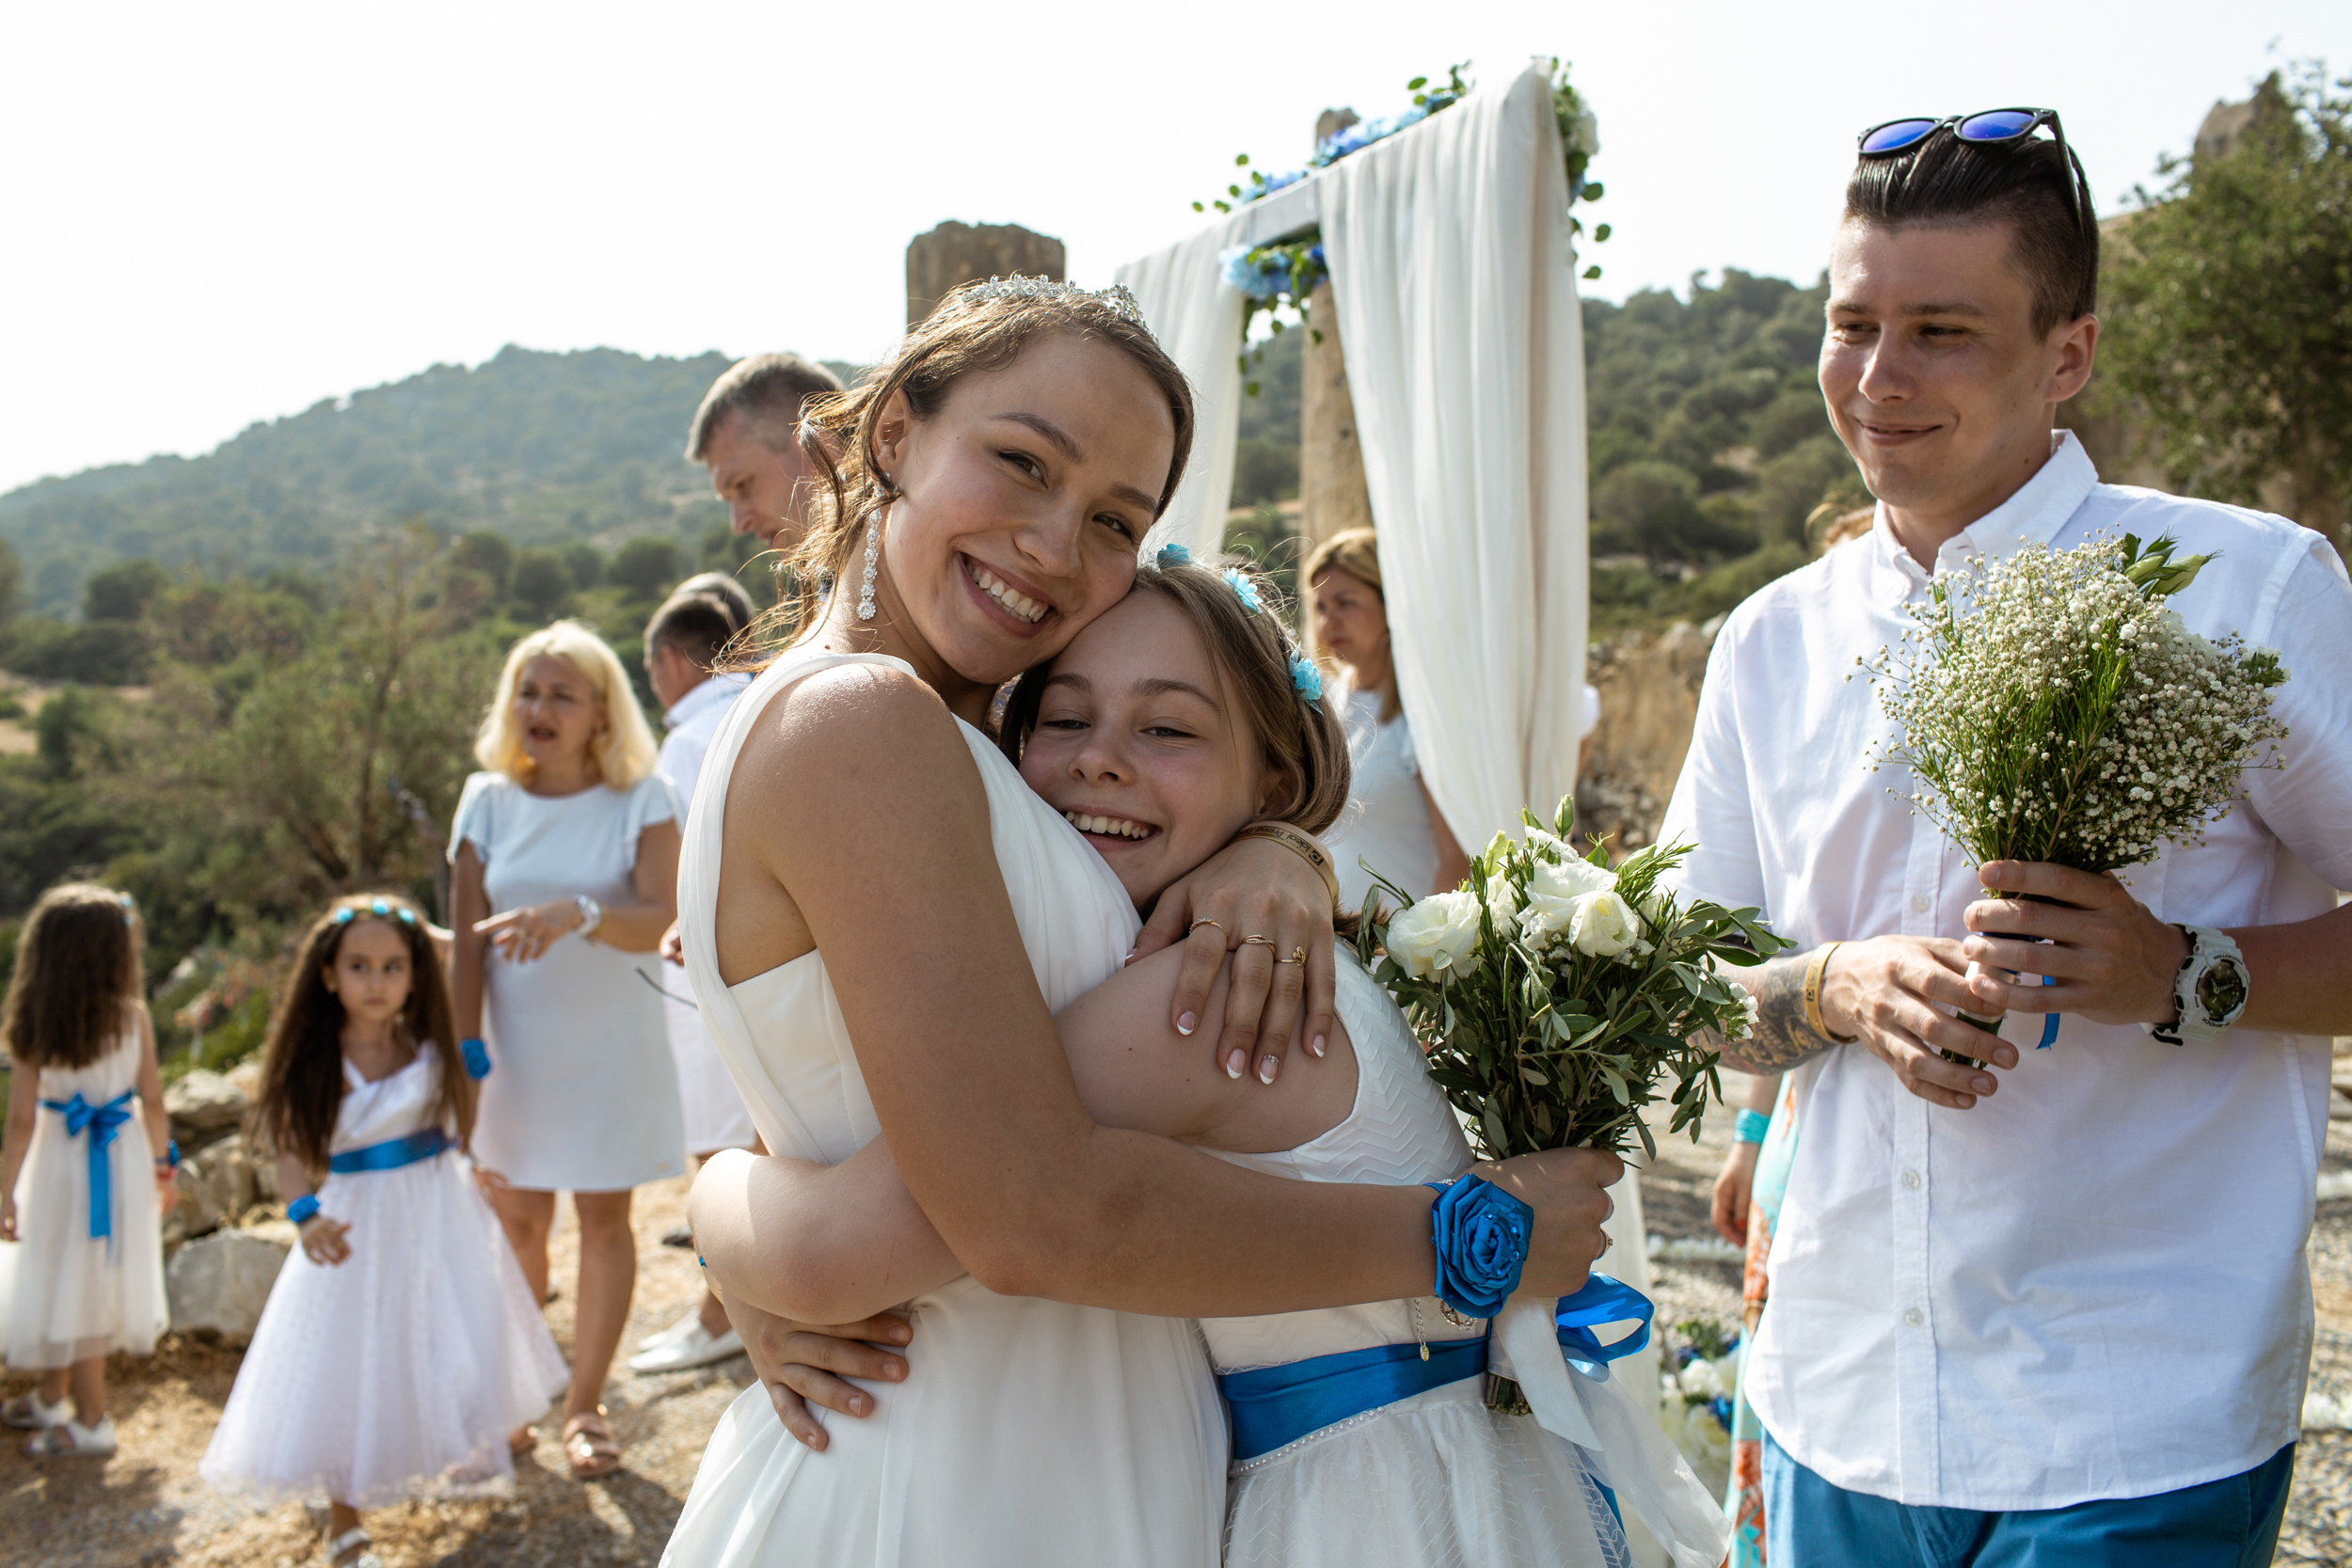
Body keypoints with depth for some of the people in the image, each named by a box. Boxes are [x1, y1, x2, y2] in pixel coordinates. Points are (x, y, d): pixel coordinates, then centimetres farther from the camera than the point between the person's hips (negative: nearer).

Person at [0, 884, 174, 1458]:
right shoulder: (134, 1016, -12)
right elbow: (153, 1100, -6)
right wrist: (164, 1164, 8)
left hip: (63, 1166, -2)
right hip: (125, 1158, 2)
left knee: (68, 1287, 11)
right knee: (94, 1287, 17)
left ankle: (90, 1423, 20)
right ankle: (50, 1402, 36)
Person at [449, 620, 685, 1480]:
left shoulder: (640, 801, -9)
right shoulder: (488, 802, -1)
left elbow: (663, 921, -21)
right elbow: (468, 942, -3)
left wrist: (576, 913, -38)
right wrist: (463, 1053, -9)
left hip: (611, 1046, -2)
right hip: (517, 1048, 2)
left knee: (604, 1217, 7)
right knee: (516, 1220, 9)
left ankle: (584, 1405, 22)